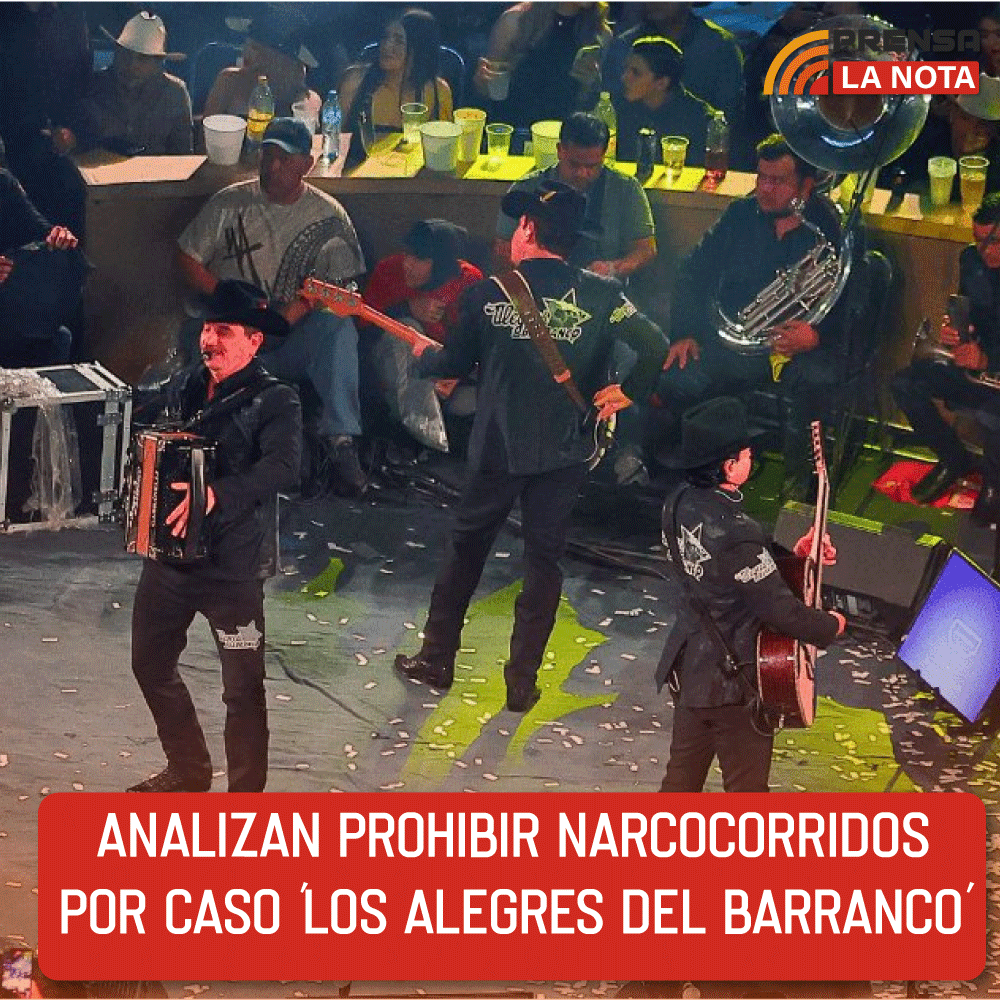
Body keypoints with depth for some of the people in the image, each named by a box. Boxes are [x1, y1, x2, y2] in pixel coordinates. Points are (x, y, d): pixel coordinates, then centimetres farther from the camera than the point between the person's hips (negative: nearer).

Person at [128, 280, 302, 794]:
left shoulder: (275, 401, -11)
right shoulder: (182, 386, 8)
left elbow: (281, 468, -27)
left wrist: (215, 495, -39)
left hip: (233, 561, -7)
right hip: (169, 552, 7)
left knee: (243, 687, 0)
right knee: (151, 664, 17)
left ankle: (246, 795, 13)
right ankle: (188, 770, 36)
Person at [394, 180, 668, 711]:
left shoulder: (488, 292, -7)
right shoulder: (599, 294, -6)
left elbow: (454, 363, 5)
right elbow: (655, 348, -13)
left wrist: (424, 354, 26)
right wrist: (626, 391, 3)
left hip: (497, 448, 0)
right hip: (564, 452, 0)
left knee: (466, 547, 18)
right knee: (543, 559, 9)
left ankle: (436, 658, 25)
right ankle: (522, 682, 9)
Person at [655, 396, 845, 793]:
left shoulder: (681, 503, -5)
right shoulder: (735, 534, -32)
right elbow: (781, 611, -25)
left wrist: (793, 555, 4)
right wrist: (830, 626, -7)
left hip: (689, 666, 8)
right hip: (733, 682, -8)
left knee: (683, 776, 22)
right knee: (746, 789, 10)